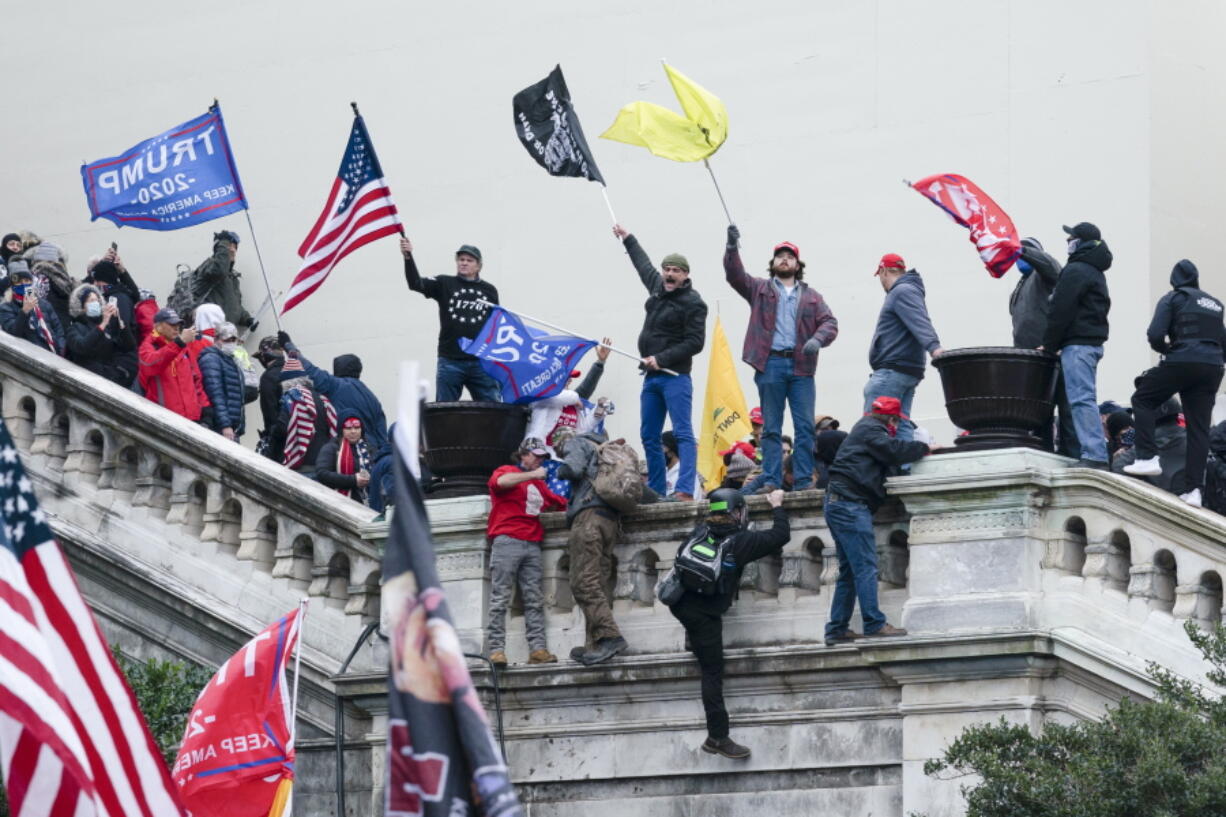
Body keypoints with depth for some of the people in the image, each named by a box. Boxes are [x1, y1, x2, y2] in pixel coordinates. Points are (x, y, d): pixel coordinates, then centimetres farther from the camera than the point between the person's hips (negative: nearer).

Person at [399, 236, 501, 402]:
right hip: (450, 361, -1)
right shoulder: (444, 285, 4)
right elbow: (416, 284, -11)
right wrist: (408, 257, -28)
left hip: (481, 362, 1)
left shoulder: (489, 290, 9)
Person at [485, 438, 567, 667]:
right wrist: (533, 475, -10)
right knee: (500, 598, -10)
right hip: (507, 542, -7)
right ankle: (496, 649, -14)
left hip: (532, 545, 7)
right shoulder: (506, 471, 9)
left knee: (535, 600, -2)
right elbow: (501, 481, -15)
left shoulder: (538, 484, 28)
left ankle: (537, 648, -6)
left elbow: (560, 503, 34)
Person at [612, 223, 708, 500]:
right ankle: (656, 490, 16)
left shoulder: (692, 303, -10)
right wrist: (628, 239, 45)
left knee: (683, 433, -15)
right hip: (651, 376, 9)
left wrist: (661, 359, -18)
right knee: (649, 436, 10)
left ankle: (685, 490, -26)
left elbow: (695, 342, -15)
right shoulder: (658, 288, 13)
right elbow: (644, 265, 33)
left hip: (675, 376, -9)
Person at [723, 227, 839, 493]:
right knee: (770, 428, 1)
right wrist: (732, 247, -16)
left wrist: (817, 340, -13)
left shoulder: (811, 296, 17)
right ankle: (770, 480, 0)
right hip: (770, 364, -1)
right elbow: (735, 275, 0)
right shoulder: (760, 289, 14)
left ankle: (803, 480, -2)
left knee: (805, 426, -4)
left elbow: (829, 322, 8)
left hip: (801, 366, 1)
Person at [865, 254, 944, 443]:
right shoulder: (906, 291, 23)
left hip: (891, 371, -10)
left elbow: (919, 321, -25)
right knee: (902, 424, 6)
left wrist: (933, 347, -38)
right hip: (908, 371, 10)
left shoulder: (902, 292, -10)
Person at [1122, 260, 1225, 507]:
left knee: (1142, 400, 14)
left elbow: (1155, 336, -6)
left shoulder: (1173, 299, 4)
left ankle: (1147, 458, 0)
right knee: (1199, 427, 4)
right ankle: (1194, 488, -3)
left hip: (1181, 363, -5)